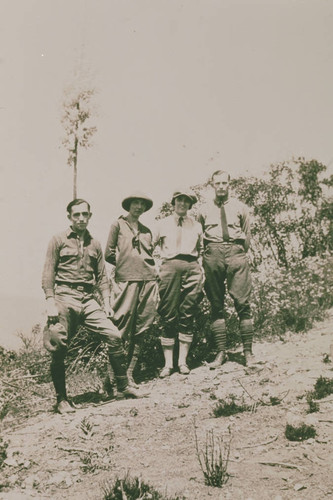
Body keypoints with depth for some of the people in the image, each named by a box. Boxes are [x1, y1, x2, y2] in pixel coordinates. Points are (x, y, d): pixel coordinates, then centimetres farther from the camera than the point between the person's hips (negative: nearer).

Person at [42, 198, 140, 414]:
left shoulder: (94, 244, 16)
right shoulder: (59, 240, 4)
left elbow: (102, 276, 16)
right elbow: (48, 274, -1)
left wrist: (107, 303, 6)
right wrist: (50, 302, -10)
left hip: (88, 299, 4)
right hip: (65, 297, -3)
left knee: (114, 336, -8)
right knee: (58, 349, -3)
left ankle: (123, 387, 5)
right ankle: (62, 400, 12)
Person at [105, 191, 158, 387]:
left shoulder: (146, 231, 21)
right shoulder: (119, 224, 9)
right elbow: (109, 254, 6)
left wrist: (149, 266, 8)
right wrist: (125, 262, 2)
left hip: (148, 279, 5)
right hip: (126, 279, -5)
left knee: (140, 329, 2)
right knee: (122, 328, -9)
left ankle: (130, 373, 9)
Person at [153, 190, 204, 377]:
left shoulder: (197, 225, 20)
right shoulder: (163, 224, 16)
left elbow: (201, 251, 23)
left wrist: (201, 270, 10)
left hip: (192, 267, 1)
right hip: (170, 266, -1)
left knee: (188, 316, -1)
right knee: (168, 317, -3)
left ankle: (183, 360, 7)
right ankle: (168, 362, 1)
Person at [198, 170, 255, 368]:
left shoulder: (240, 207, 14)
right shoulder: (205, 210, 15)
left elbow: (247, 235, 16)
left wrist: (240, 255, 11)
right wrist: (208, 254, 9)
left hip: (236, 251, -1)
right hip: (212, 253, 1)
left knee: (242, 303, -7)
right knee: (216, 305, 1)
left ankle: (248, 352, -2)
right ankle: (221, 352, 5)